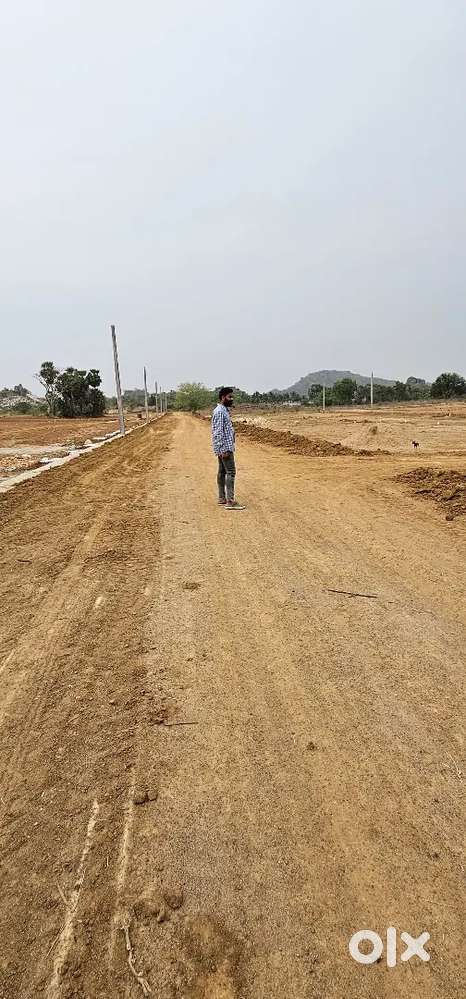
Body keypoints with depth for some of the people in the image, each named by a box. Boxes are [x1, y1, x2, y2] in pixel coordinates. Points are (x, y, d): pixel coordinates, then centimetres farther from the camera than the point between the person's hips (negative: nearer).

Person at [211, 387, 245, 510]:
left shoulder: (224, 410, 16)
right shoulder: (220, 412, -16)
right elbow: (218, 432, -21)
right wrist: (224, 450, -24)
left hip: (225, 447, 10)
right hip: (224, 448, -10)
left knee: (222, 471, 11)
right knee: (231, 472, -11)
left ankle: (222, 498, 16)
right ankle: (230, 501, -12)